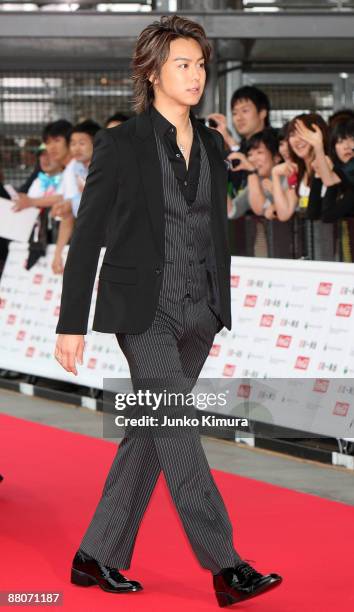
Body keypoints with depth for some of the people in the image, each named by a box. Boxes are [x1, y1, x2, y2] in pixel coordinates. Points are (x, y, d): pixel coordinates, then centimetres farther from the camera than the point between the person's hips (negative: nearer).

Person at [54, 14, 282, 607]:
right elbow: (86, 238, -5)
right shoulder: (120, 145, -6)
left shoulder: (210, 144, 11)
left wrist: (221, 307, 15)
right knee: (178, 432, -11)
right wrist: (71, 324, -7)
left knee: (149, 435, 9)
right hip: (143, 312, -6)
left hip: (198, 313, 6)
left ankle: (97, 556, 18)